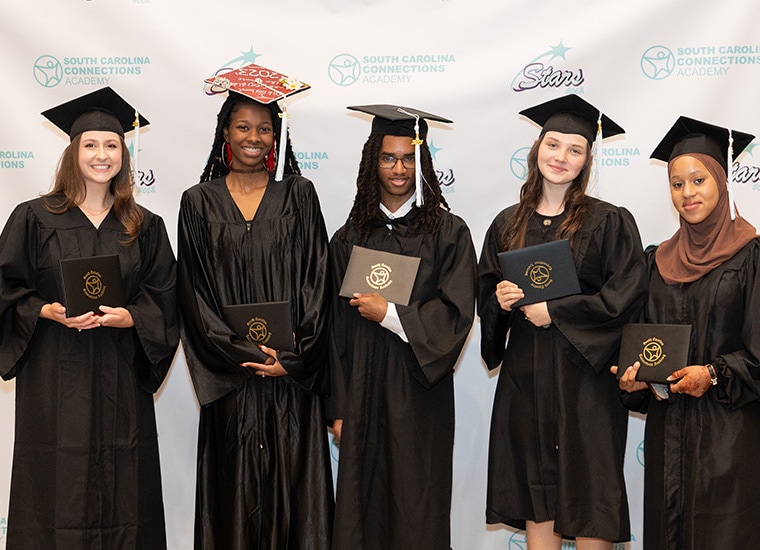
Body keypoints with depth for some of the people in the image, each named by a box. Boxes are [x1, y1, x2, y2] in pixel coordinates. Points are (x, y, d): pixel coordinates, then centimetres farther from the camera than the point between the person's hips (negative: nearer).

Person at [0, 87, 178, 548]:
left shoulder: (144, 227, 9)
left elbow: (162, 303, 7)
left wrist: (126, 317, -12)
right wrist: (48, 312, -15)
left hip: (121, 376, 2)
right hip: (54, 376, -1)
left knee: (121, 490, 2)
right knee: (56, 490, -1)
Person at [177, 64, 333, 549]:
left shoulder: (298, 195, 5)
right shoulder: (199, 203, 5)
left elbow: (316, 283, 0)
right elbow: (195, 295, 1)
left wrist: (291, 360, -10)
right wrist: (245, 355, -10)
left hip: (294, 380, 0)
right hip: (230, 381, 0)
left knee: (294, 489, 2)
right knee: (236, 490, 4)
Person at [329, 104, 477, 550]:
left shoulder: (448, 232, 0)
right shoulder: (350, 237, 8)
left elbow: (456, 312, -8)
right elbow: (338, 327, 7)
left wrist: (389, 314, -14)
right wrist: (340, 408, 4)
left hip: (420, 392, -2)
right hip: (363, 391, 3)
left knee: (417, 513, 2)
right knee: (362, 508, 5)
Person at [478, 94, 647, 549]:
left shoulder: (609, 222, -2)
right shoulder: (508, 224, 11)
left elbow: (626, 295, -9)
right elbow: (486, 296, 16)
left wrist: (556, 312, -13)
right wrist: (501, 299, -7)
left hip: (584, 372, -4)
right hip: (525, 375, 4)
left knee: (587, 498, -2)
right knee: (537, 497, 7)